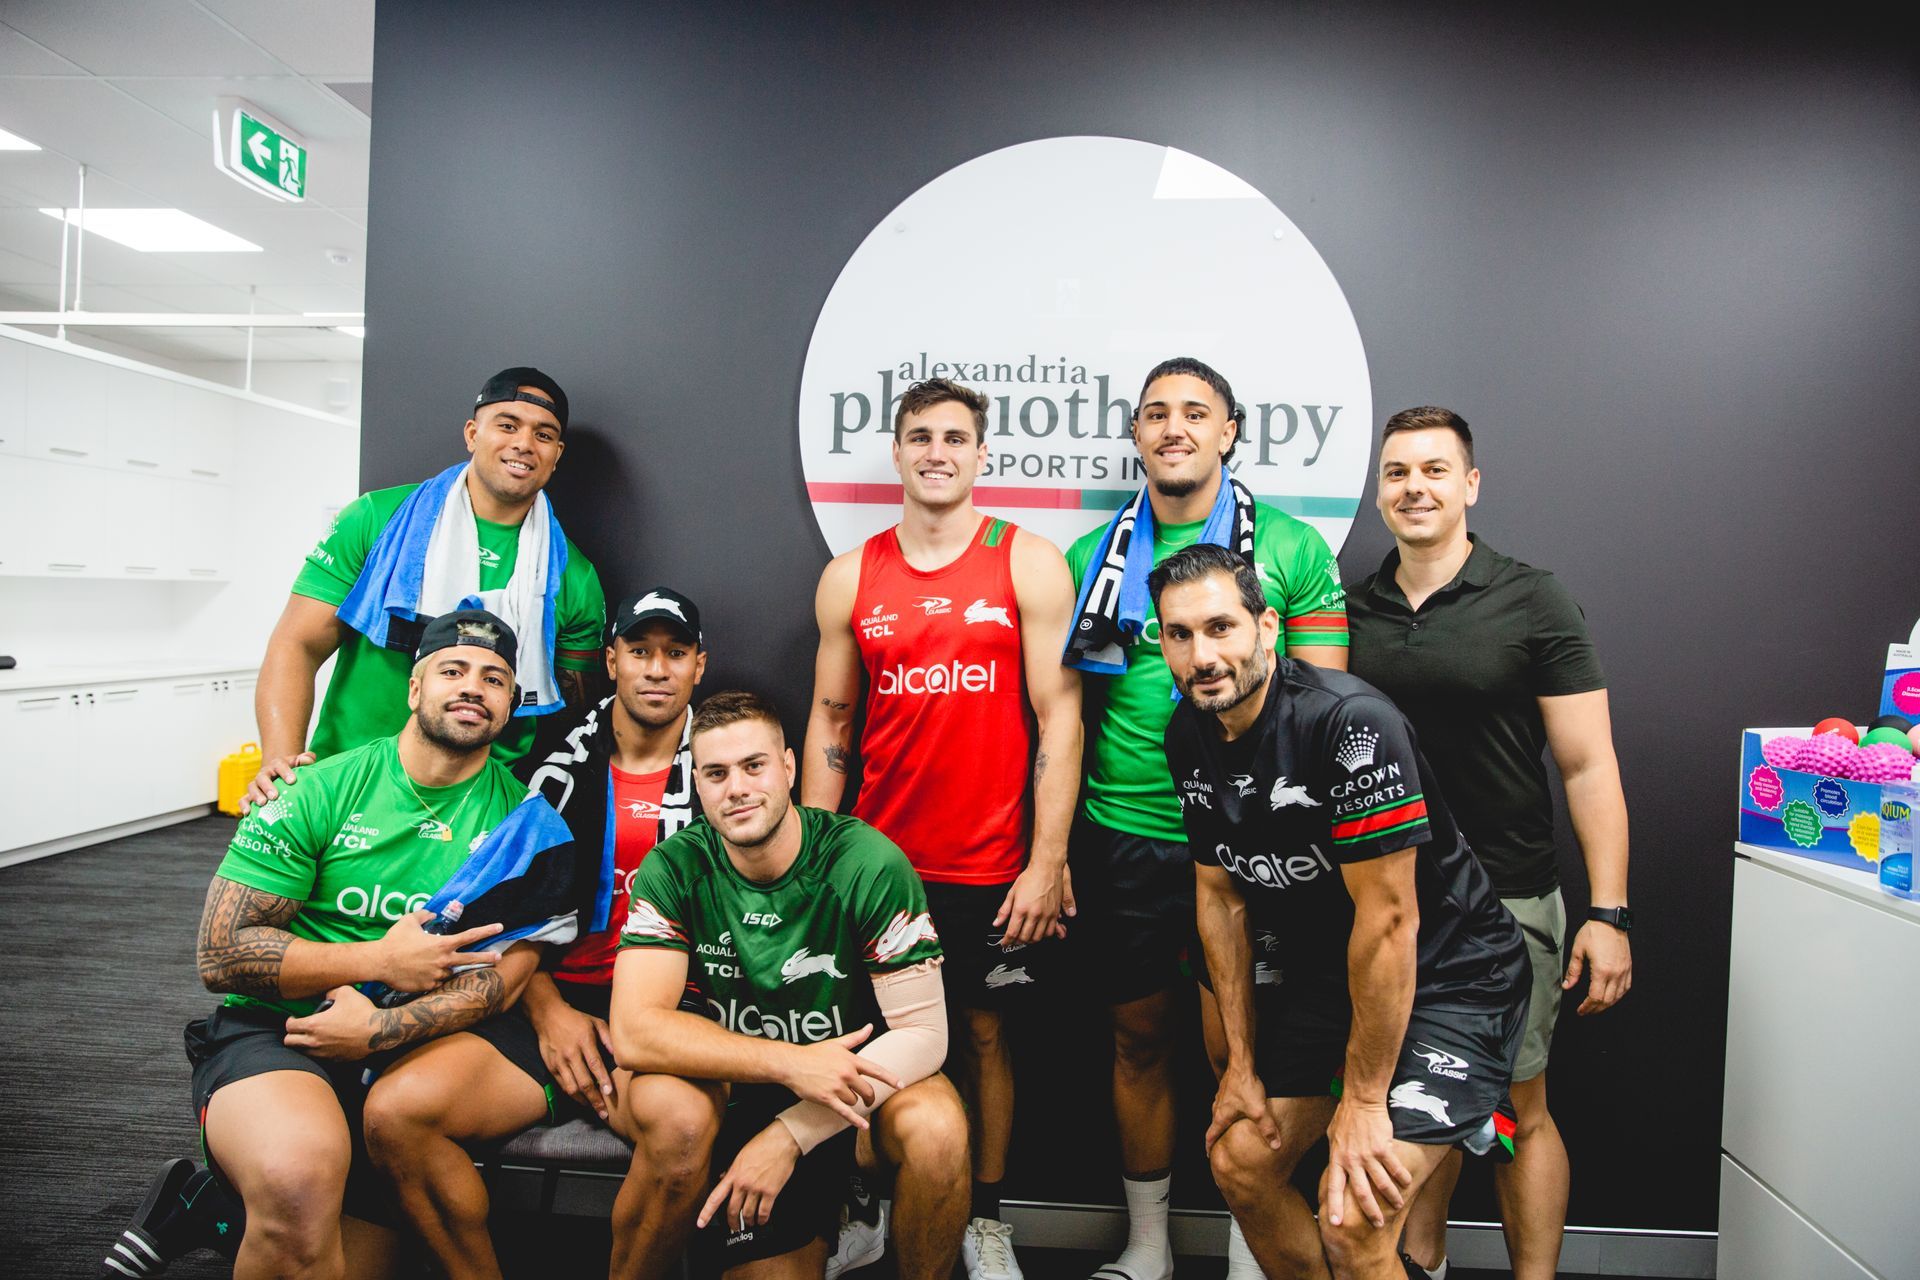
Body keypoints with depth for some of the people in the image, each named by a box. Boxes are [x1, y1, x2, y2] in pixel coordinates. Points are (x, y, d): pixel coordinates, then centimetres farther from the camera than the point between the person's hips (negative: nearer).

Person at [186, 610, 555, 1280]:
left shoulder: (518, 815, 2)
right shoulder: (318, 791, -3)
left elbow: (510, 967, -5)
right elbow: (221, 955, -6)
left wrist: (381, 1027, -17)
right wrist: (380, 961, -12)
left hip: (409, 1050, 3)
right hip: (274, 1033, -3)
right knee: (301, 1172, -34)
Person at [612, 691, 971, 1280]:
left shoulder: (870, 864, -17)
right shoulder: (674, 869, -10)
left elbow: (922, 1030, -14)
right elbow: (633, 1031, -19)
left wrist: (790, 1134, -22)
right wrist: (792, 1063, -30)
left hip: (853, 1087, 0)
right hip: (739, 1098, 1)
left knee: (935, 1124, -29)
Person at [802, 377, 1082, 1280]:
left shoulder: (1030, 564, -2)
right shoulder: (850, 578, 5)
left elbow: (1059, 718, -5)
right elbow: (829, 722, 9)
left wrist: (1049, 862, -10)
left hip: (995, 867, -2)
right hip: (880, 860, 2)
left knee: (983, 1033, 11)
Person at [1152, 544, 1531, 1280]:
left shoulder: (1350, 722, -28)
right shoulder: (1189, 735, -4)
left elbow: (1387, 918, -24)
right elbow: (1221, 896, 4)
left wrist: (1362, 1100, -17)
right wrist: (1241, 1062, 5)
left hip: (1446, 976, -7)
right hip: (1323, 970, 7)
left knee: (1352, 1221, -16)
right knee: (1238, 1161, 10)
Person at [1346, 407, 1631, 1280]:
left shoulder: (1531, 603, -5)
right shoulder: (1352, 612, 5)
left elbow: (1588, 766, -7)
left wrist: (1608, 913, -12)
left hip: (1506, 900, -3)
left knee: (1517, 1111, 7)